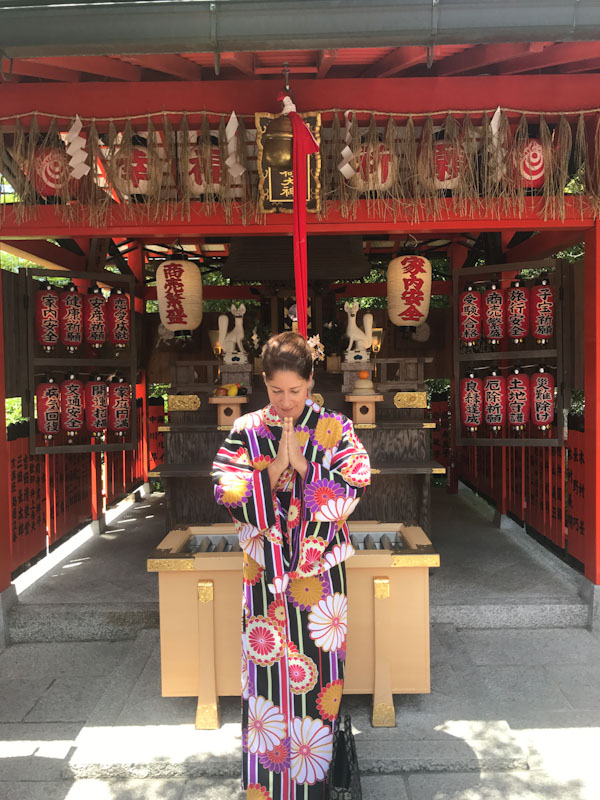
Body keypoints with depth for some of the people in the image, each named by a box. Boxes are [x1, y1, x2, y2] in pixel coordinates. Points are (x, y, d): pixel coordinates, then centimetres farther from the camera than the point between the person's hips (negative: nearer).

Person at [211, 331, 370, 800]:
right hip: (266, 574, 1)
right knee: (267, 672, 6)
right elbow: (227, 493, -8)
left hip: (319, 574, 0)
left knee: (316, 670, 7)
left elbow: (351, 491, -11)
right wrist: (274, 469, -18)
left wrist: (301, 465, -17)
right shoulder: (246, 431, 1)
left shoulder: (336, 430, -2)